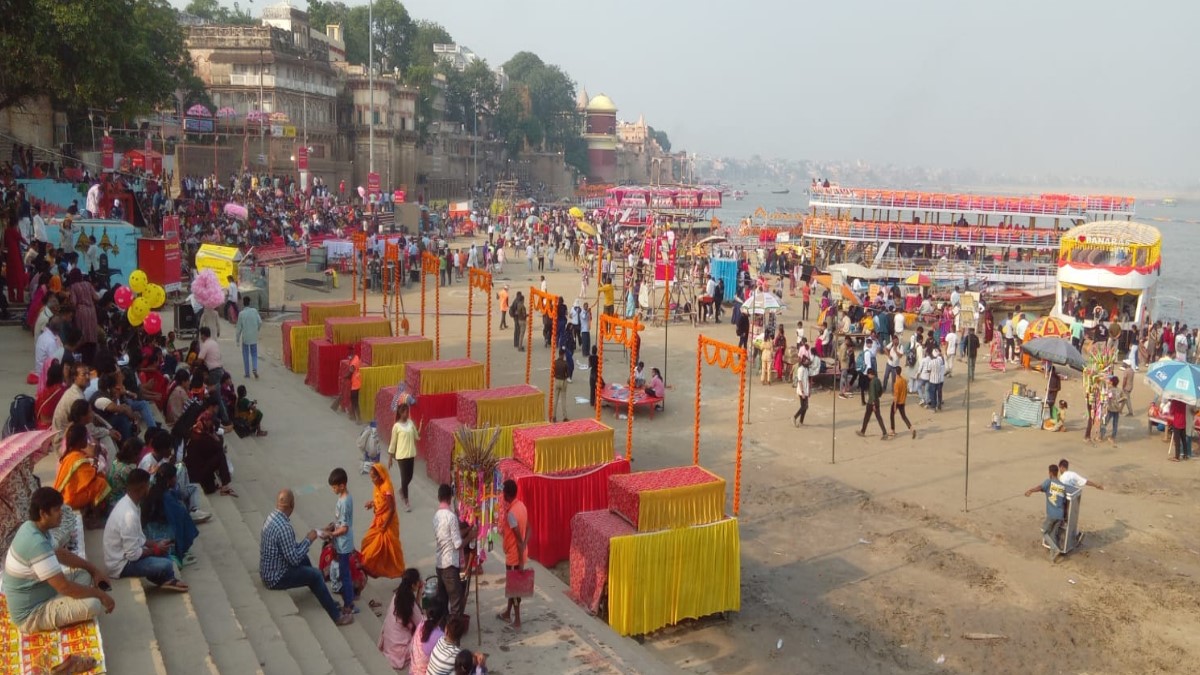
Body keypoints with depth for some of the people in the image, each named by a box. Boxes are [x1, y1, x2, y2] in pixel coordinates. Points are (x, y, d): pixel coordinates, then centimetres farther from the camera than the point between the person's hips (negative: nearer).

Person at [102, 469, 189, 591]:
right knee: (166, 565, -19)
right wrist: (155, 550, -11)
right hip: (121, 564, -10)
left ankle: (163, 580, 21)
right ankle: (167, 581, 13)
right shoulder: (129, 514, -32)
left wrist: (154, 544, 1)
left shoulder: (127, 502, -2)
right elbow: (133, 554, -27)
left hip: (124, 553, 10)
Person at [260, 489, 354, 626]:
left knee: (304, 558, 23)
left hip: (268, 571, 9)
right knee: (315, 574, 1)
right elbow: (294, 559, -24)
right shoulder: (283, 527, -29)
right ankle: (336, 616, 11)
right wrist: (308, 540, -13)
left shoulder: (272, 517, 0)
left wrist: (304, 542, 8)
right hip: (276, 578, -9)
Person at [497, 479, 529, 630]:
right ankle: (508, 613, 38)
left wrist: (521, 560, -22)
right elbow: (528, 530, 8)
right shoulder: (521, 506, 2)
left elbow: (519, 538, -26)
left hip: (514, 555, -9)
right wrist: (524, 549, 6)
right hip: (519, 554, 9)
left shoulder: (511, 513, -26)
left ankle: (517, 621, 15)